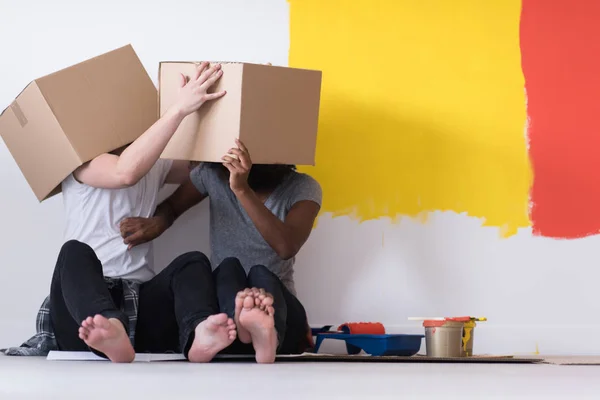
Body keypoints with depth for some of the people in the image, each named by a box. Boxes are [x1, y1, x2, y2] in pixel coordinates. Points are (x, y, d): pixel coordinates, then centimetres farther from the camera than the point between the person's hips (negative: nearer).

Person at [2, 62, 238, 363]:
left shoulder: (155, 164, 23)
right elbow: (126, 171, -20)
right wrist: (180, 108, -23)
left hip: (140, 303, 5)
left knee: (193, 261, -20)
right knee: (76, 251, -32)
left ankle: (197, 334, -55)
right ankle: (108, 332, -65)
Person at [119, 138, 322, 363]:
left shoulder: (303, 188, -6)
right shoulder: (213, 173, 2)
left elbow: (286, 247, -24)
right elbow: (170, 207, 18)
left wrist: (242, 189, -34)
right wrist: (157, 223, -8)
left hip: (278, 303, -2)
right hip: (224, 307, 2)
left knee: (261, 274, -35)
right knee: (228, 266, -31)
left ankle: (269, 336, -71)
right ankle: (239, 320, -68)